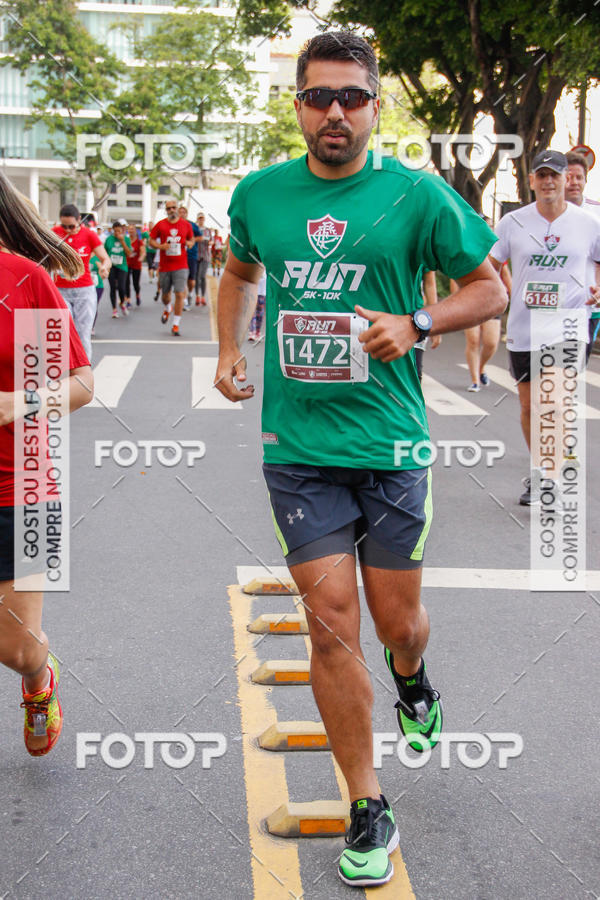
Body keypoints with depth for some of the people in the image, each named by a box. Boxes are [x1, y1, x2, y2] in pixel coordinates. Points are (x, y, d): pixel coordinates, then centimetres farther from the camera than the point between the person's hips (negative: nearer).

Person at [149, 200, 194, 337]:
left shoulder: (186, 225, 3)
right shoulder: (160, 225, 1)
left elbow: (192, 238, 18)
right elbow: (151, 241, 6)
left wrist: (190, 243, -6)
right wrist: (160, 246, -14)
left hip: (181, 266, -1)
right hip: (164, 266, 1)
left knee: (180, 294, -11)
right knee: (165, 294, 15)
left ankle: (176, 325, -3)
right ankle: (167, 309, 50)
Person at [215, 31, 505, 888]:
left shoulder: (416, 193, -5)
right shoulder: (260, 193, 3)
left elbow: (489, 288, 3)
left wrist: (415, 324, -14)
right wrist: (230, 350, 9)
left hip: (390, 442, -1)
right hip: (297, 446, 1)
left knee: (398, 623, 10)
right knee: (331, 623, -3)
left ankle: (412, 683, 50)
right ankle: (368, 811, 13)